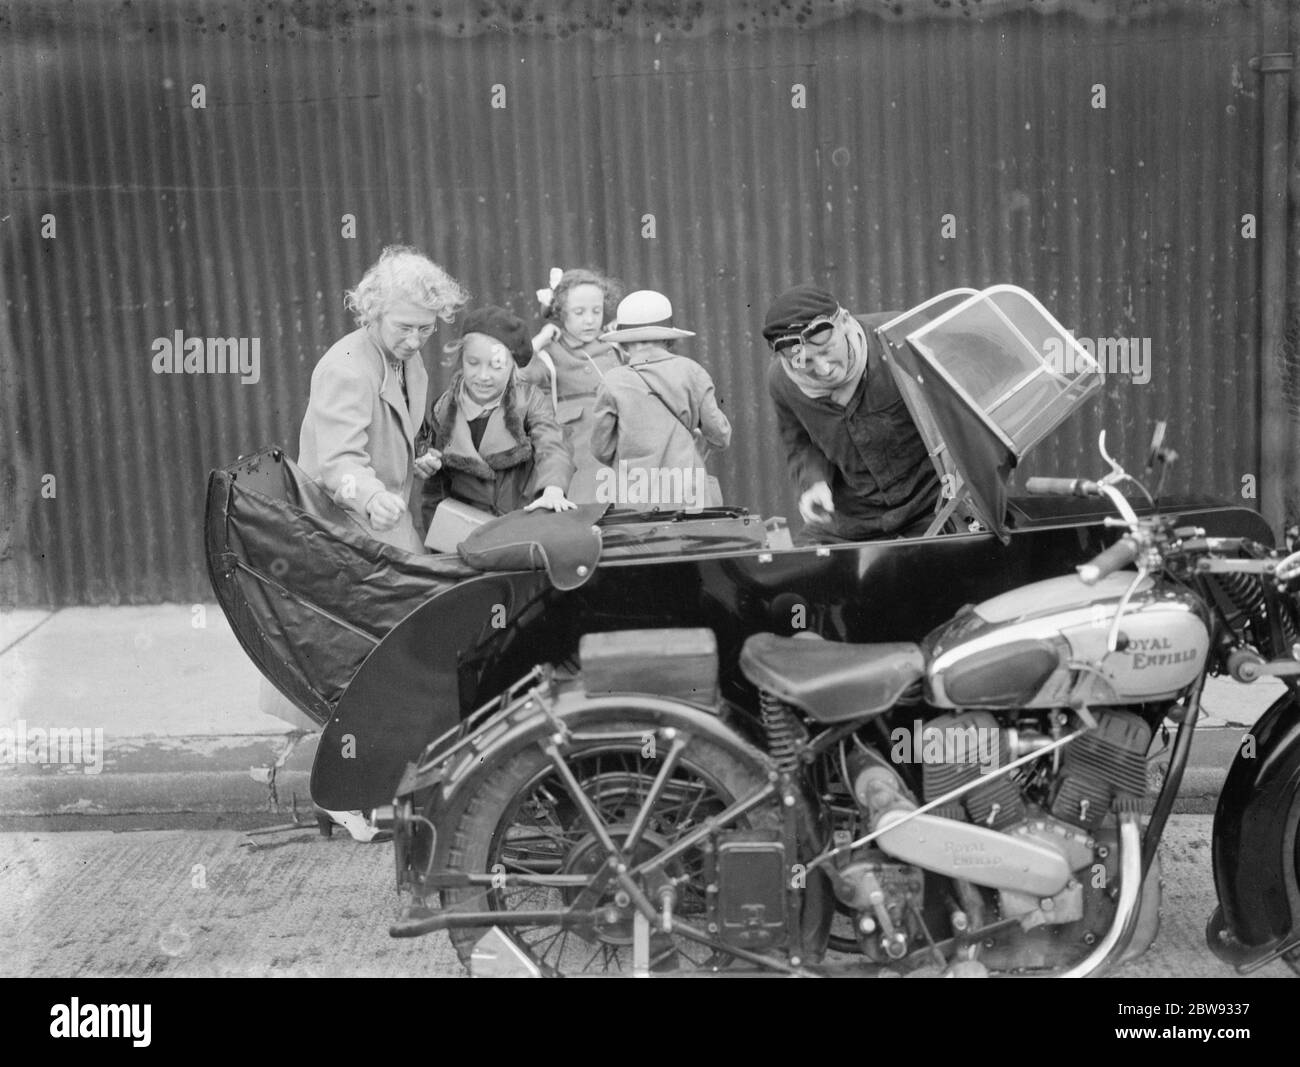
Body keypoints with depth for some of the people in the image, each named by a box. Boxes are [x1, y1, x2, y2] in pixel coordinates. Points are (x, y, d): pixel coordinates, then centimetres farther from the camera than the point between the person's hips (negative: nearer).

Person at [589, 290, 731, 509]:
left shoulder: (614, 384, -3)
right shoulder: (690, 371, 1)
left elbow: (602, 450, 4)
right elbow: (720, 435, 4)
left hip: (634, 500, -1)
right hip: (687, 495, 1)